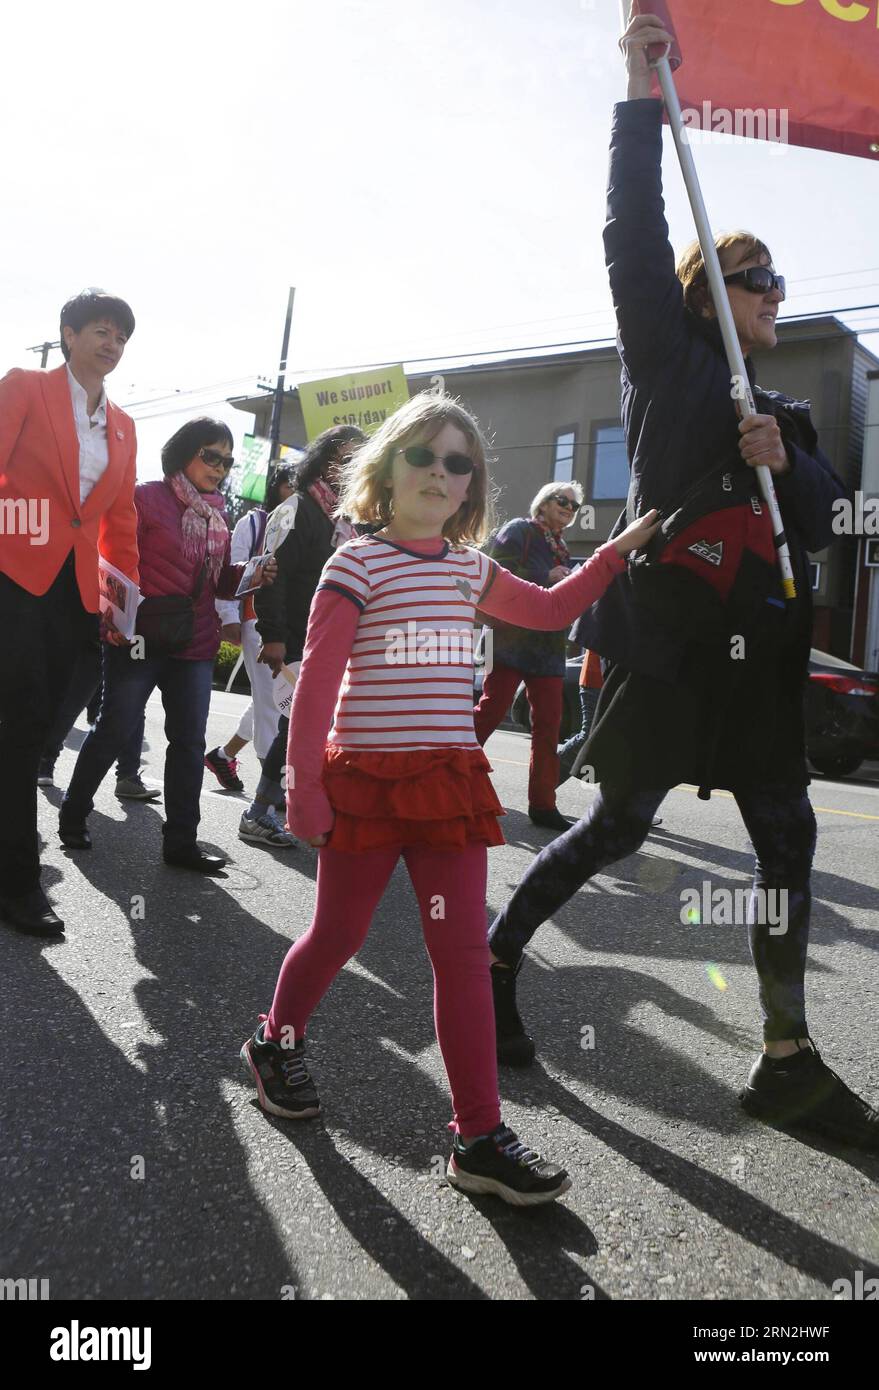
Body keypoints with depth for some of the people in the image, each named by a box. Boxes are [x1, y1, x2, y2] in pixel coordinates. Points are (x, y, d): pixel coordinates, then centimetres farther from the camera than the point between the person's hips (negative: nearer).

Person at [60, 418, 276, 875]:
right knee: (113, 730, 5)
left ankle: (180, 841, 12)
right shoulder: (147, 498, -7)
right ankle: (73, 816, 25)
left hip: (195, 647, 6)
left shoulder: (217, 514, 12)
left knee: (189, 742, 5)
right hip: (140, 640, -6)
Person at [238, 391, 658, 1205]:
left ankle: (479, 1136, 9)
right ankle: (275, 1039, 42)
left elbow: (548, 610, 25)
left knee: (463, 953, 1)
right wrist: (303, 789, -12)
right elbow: (317, 681, -10)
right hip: (364, 780, -4)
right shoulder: (358, 564, -7)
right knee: (338, 935, 11)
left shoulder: (470, 569, 11)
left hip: (451, 780, 5)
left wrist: (614, 554, 16)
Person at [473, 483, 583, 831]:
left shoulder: (561, 548, 22)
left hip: (547, 648, 7)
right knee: (491, 711, -8)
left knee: (548, 725, 3)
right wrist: (547, 578, -15)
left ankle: (542, 803, 8)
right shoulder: (519, 530, -1)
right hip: (512, 640, -7)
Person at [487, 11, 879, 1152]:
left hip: (757, 649, 7)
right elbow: (634, 245, -6)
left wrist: (786, 461, -6)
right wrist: (643, 103, -8)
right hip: (666, 636, -6)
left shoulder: (784, 412, 21)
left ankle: (788, 1062, 12)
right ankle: (497, 956, 22)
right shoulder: (669, 364, 5)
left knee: (787, 838, 3)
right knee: (618, 827, 0)